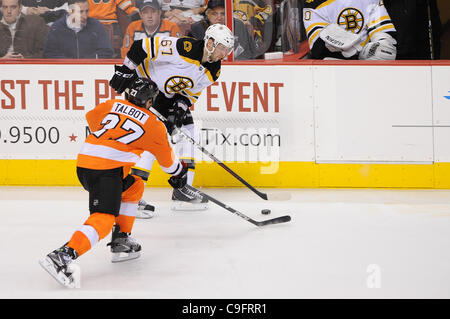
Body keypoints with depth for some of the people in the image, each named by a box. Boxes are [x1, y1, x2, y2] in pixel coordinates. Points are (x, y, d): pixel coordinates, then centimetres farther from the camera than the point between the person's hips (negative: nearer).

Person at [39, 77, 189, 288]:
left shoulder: (112, 105, 19)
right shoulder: (153, 124, 11)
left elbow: (91, 118, 38)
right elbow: (166, 156, 24)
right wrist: (179, 171, 43)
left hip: (84, 163, 7)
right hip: (108, 170, -7)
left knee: (134, 186, 28)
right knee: (103, 219, -17)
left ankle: (121, 241, 24)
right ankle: (63, 256, -39)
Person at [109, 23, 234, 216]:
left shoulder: (213, 71, -5)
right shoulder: (184, 48, -29)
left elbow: (192, 92, 5)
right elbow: (142, 47, -27)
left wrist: (181, 106, -13)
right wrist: (125, 71, -23)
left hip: (170, 96, 9)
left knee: (187, 135, 6)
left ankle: (183, 192, 13)